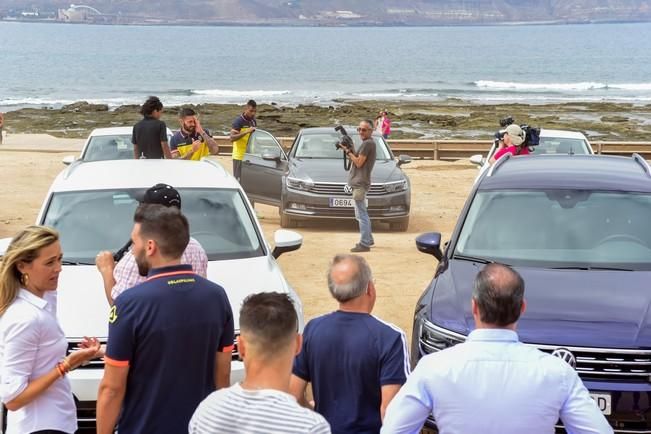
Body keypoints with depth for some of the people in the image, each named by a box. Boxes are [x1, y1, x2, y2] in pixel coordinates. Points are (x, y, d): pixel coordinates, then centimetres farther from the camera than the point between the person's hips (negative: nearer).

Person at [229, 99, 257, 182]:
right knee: (239, 180, -5)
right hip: (240, 156, -6)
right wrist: (246, 131, -27)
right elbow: (232, 138, -20)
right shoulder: (238, 121, -10)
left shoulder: (254, 121, 11)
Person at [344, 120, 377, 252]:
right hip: (360, 183, 11)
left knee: (361, 214, -9)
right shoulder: (370, 143, 18)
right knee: (363, 214, 19)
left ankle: (364, 244, -9)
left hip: (360, 184, -11)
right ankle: (368, 239, 28)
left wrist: (348, 152, -8)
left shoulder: (367, 144, -14)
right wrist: (351, 151, 4)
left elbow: (359, 162, -17)